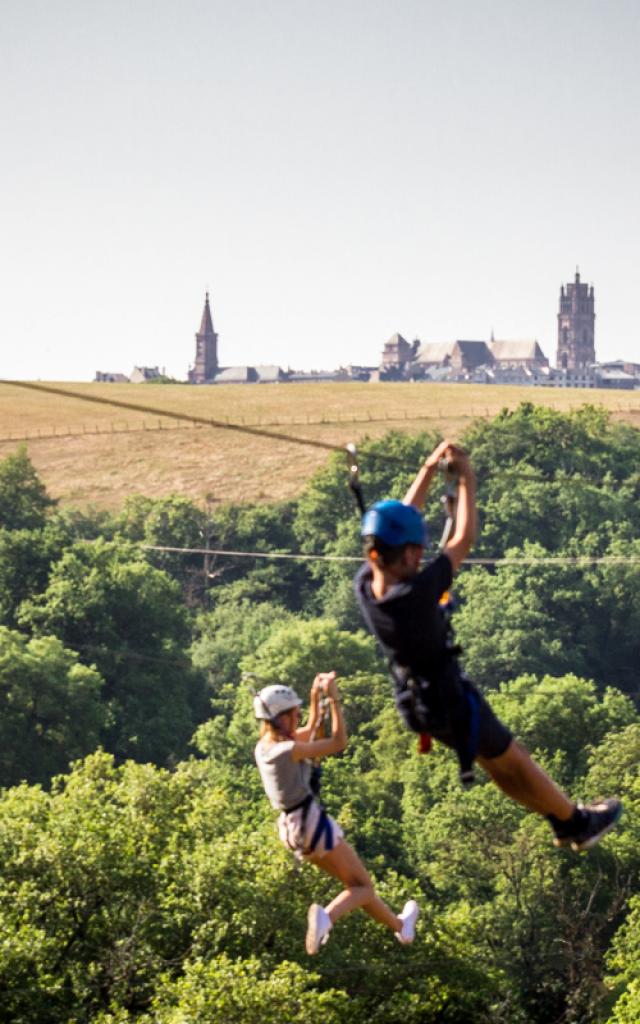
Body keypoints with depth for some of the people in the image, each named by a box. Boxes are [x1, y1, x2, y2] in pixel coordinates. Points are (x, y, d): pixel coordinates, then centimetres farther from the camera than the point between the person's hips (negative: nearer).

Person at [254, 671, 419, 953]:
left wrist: (316, 696, 12)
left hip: (292, 828, 9)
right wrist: (334, 699, -14)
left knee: (355, 884, 23)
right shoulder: (287, 750, -23)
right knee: (363, 887, 0)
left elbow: (310, 730, 20)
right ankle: (326, 917, -26)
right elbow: (338, 742, -17)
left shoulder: (263, 747, 5)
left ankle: (400, 926, 36)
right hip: (312, 822, -9)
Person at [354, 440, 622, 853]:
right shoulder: (415, 595, -37)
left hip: (416, 704, 8)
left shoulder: (365, 586, -15)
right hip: (452, 703, -8)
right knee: (514, 762, 15)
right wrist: (467, 481, -14)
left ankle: (564, 821, 40)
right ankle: (579, 823, 36)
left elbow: (400, 520, -2)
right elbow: (464, 540, -26)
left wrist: (430, 469, -1)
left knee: (498, 760, 24)